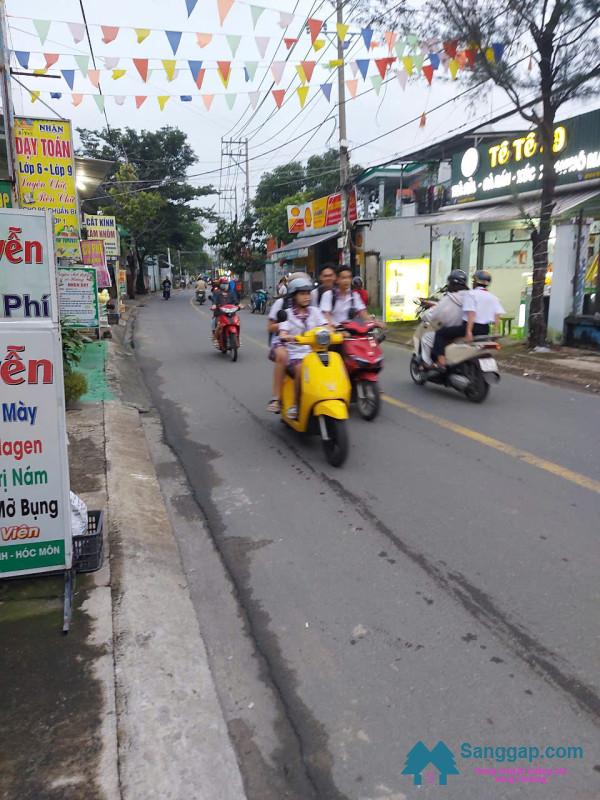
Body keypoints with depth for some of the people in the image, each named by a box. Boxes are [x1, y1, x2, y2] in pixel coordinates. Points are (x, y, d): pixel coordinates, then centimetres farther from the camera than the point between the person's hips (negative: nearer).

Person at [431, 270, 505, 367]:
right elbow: (496, 320, 2)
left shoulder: (471, 294, -7)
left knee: (441, 333, -3)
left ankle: (441, 360, -19)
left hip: (471, 327, -7)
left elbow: (471, 314, -19)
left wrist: (469, 331, -24)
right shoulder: (493, 297, 11)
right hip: (485, 330, 7)